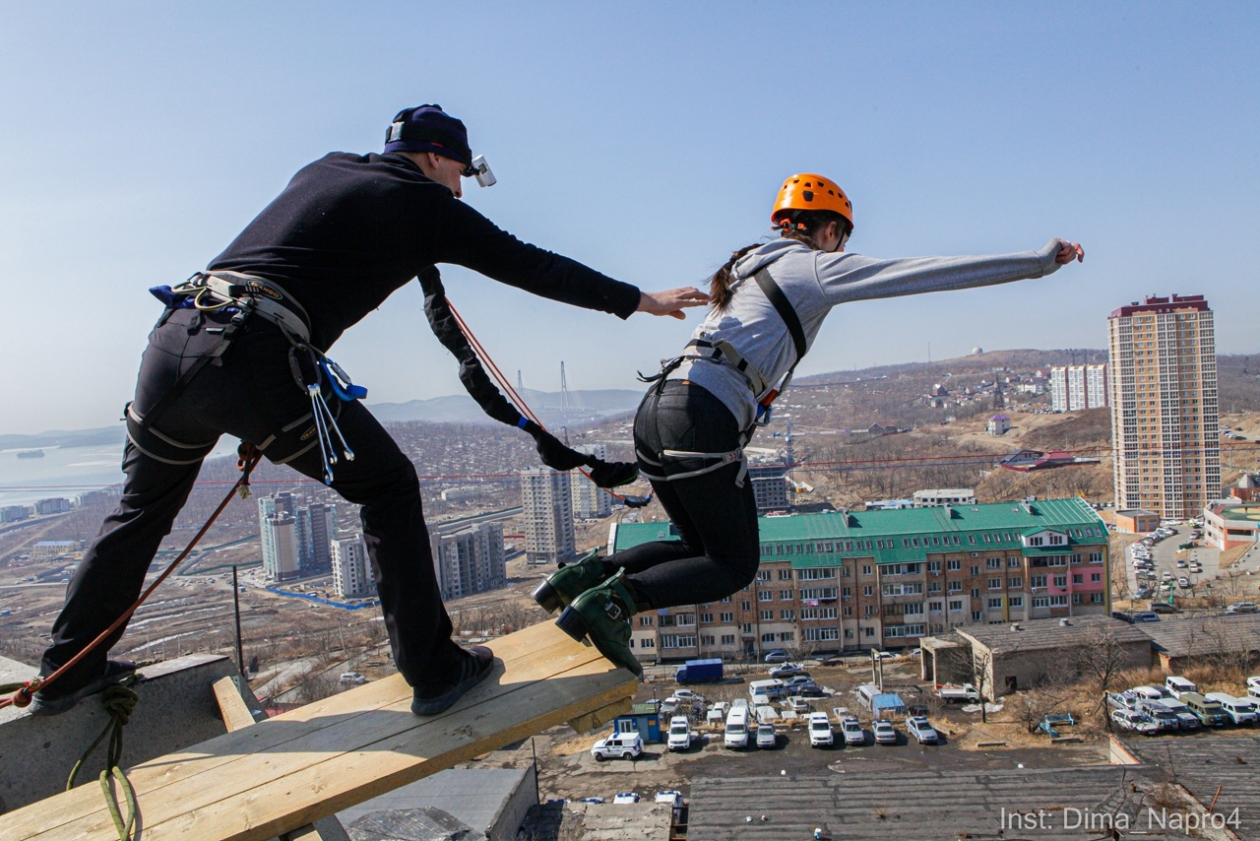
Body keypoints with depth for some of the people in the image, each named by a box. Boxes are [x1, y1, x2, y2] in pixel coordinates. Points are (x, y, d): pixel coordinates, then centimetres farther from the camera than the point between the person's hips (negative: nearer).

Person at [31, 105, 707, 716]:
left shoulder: (323, 169, 24)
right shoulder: (425, 204, 6)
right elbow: (528, 265, 7)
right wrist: (637, 301, 16)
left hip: (173, 339, 7)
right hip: (258, 360, -7)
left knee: (143, 507, 26)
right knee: (388, 488, 8)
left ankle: (67, 672, 40)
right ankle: (433, 671, 11)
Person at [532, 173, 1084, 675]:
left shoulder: (754, 268, 26)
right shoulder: (816, 266, 4)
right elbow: (928, 273, 3)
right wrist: (1039, 261, 8)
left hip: (656, 406, 8)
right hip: (703, 419, -8)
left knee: (704, 549, 20)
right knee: (735, 567, 6)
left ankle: (590, 573, 6)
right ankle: (614, 599, -11)